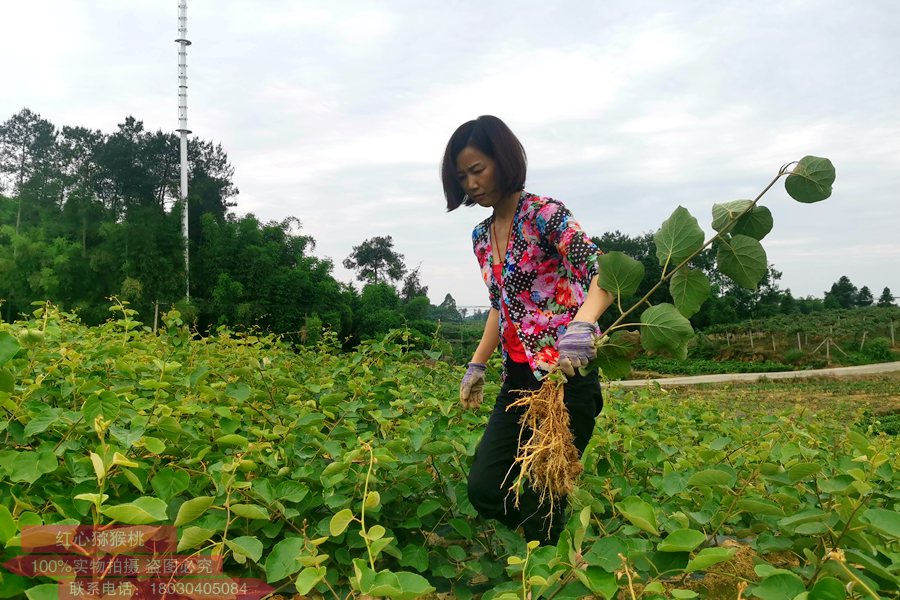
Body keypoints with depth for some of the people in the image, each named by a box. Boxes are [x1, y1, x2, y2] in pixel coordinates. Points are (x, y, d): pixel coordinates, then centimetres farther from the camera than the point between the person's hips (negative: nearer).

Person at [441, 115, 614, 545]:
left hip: (566, 377, -7)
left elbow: (603, 273, -22)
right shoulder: (481, 236, 13)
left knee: (542, 500, -1)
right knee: (483, 487, 3)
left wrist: (582, 324, -41)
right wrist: (477, 366, 18)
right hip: (518, 380, 7)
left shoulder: (545, 213, -10)